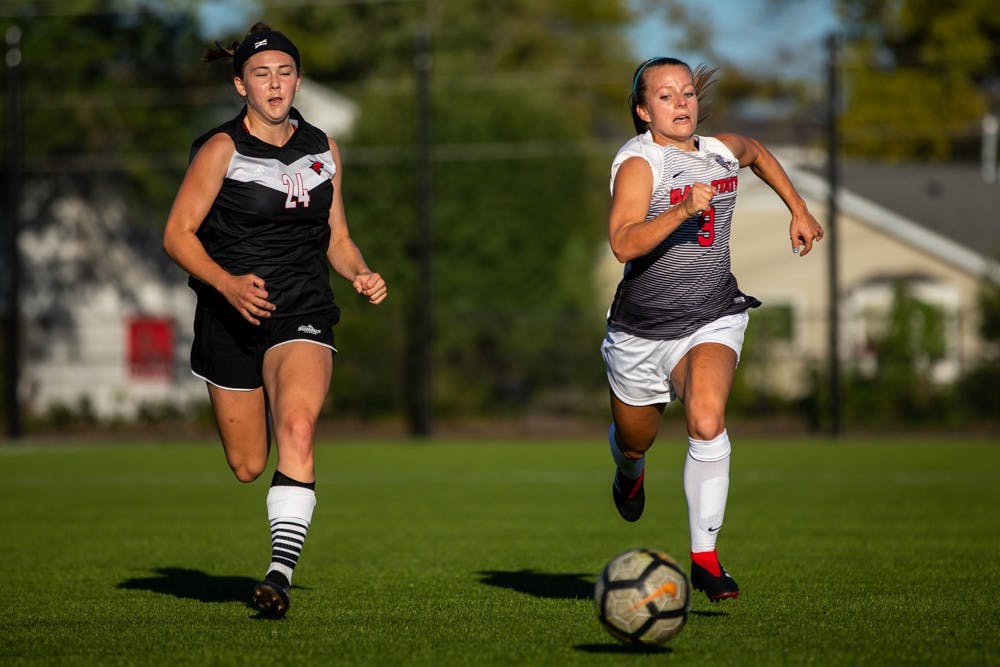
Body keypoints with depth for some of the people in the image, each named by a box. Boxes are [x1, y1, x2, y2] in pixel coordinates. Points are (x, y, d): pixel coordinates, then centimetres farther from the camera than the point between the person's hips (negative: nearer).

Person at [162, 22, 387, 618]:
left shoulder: (322, 149, 9)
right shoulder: (222, 149, -4)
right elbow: (178, 234, -7)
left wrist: (362, 273, -2)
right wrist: (228, 283, -22)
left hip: (303, 315, 1)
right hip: (231, 320, -1)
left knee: (297, 425, -26)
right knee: (247, 467, 4)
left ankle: (282, 573, -30)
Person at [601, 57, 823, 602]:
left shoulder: (723, 151, 3)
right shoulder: (638, 162, -16)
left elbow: (758, 153, 30)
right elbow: (623, 244, -32)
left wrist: (798, 210, 25)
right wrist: (681, 211, -44)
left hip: (712, 322, 2)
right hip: (640, 332, -2)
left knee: (707, 423, -26)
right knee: (635, 439, 18)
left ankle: (705, 558, -21)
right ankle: (630, 473, 59)